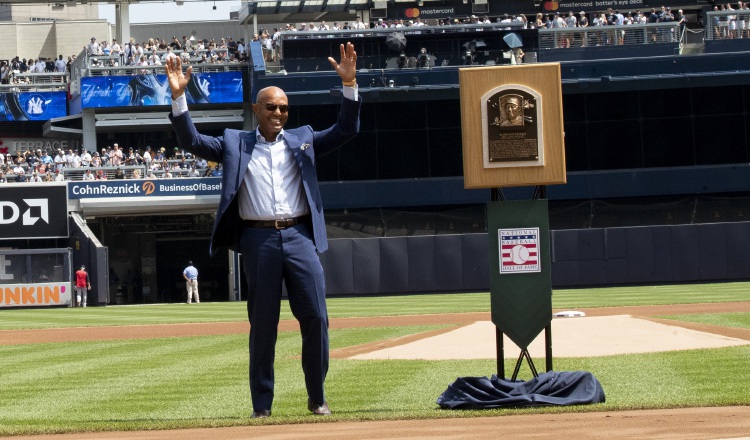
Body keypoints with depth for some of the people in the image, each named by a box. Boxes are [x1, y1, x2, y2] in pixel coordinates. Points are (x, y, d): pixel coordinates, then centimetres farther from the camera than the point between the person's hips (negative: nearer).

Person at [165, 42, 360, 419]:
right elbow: (191, 141, 5)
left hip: (300, 236, 1)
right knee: (262, 324, 2)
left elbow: (345, 130, 9)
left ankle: (317, 398, 10)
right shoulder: (235, 143, 13)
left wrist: (349, 85, -4)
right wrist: (178, 96, -6)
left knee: (315, 317, -3)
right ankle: (261, 406, 7)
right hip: (259, 239, -1)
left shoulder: (302, 140, 16)